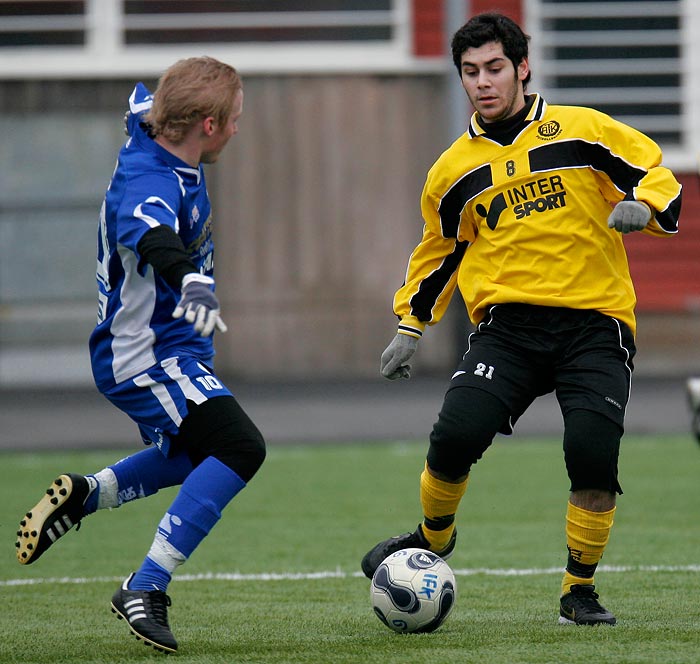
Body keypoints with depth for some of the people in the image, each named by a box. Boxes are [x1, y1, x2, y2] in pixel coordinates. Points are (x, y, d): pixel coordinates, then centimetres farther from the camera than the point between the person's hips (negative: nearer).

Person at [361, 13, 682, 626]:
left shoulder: (582, 130, 4)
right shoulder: (453, 171, 12)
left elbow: (657, 175, 7)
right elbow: (440, 252, 27)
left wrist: (643, 206, -14)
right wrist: (411, 325, 21)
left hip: (594, 322, -2)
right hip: (507, 324, 2)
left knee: (592, 451, -20)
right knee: (456, 435, -20)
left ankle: (580, 591, 2)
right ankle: (432, 540, 12)